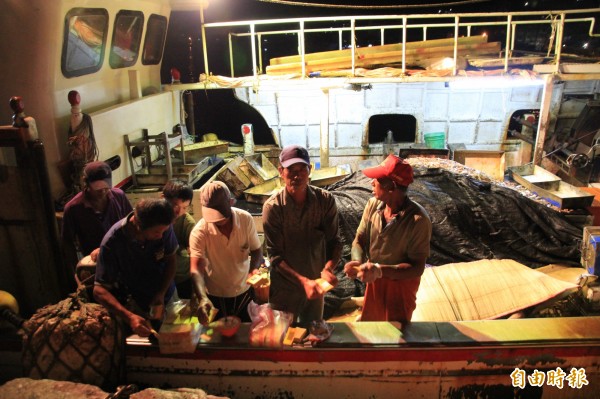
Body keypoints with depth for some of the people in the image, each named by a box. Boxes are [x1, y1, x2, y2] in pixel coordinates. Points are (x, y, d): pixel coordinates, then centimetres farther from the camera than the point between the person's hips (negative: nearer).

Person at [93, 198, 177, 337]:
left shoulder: (163, 227, -26)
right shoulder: (112, 243, -32)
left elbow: (170, 259, -10)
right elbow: (99, 290, -29)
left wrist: (161, 294, -25)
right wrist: (129, 317, -43)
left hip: (167, 295, 3)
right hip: (135, 304, -2)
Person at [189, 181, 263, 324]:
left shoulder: (246, 219, -16)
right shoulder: (199, 232, -23)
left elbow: (256, 250, -4)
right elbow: (196, 269, -28)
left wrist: (254, 269, -25)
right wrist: (202, 298, -45)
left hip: (244, 292, 2)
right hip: (215, 297, -2)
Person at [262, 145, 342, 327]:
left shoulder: (326, 200, -11)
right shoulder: (272, 207, -18)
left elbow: (334, 242, -7)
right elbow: (275, 256, -17)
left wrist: (328, 268, -26)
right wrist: (303, 281, -28)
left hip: (316, 285, 3)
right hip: (284, 288, -2)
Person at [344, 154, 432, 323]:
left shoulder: (418, 219, -28)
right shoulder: (373, 204, -13)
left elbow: (417, 268, -25)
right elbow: (359, 240, -4)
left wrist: (380, 270, -37)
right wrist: (357, 262, -25)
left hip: (401, 283, -5)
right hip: (374, 281, 5)